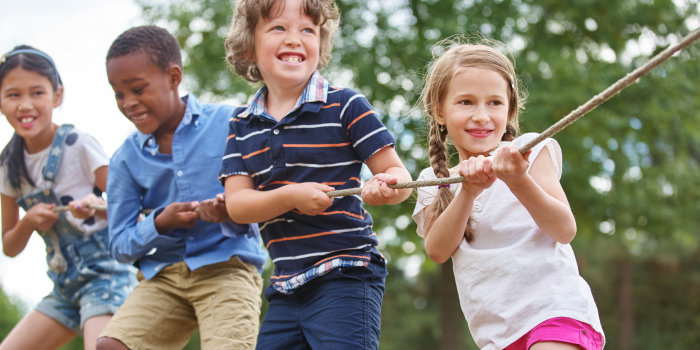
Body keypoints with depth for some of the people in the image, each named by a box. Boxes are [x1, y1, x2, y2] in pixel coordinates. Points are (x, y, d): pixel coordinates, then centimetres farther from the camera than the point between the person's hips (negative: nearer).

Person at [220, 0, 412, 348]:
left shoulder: (345, 106, -3)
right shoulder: (242, 124, 10)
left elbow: (398, 174, -2)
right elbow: (236, 204, 1)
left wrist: (386, 186, -27)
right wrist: (291, 196, -18)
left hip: (347, 278, -5)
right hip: (286, 287, 5)